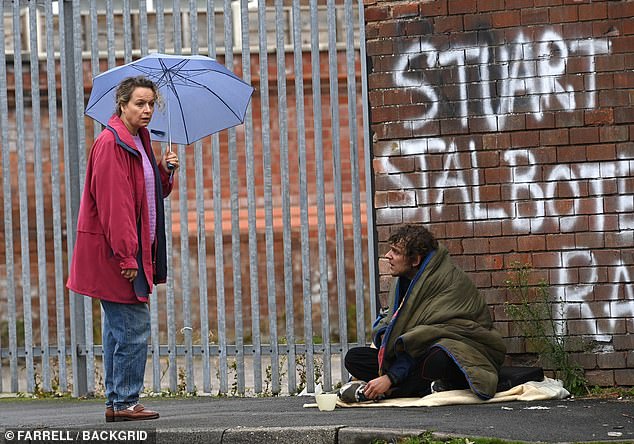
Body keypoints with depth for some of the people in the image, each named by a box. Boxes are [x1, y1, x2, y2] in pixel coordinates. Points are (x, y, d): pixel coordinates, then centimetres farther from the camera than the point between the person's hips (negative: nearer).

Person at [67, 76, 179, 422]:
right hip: (114, 252, -10)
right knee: (134, 328, -9)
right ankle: (124, 403, -3)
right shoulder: (111, 144, -15)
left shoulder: (139, 141, 15)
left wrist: (164, 170, 2)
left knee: (119, 329, 13)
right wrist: (126, 256, -24)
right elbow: (114, 203, -21)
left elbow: (151, 193, 21)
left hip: (134, 250, 10)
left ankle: (116, 403, 18)